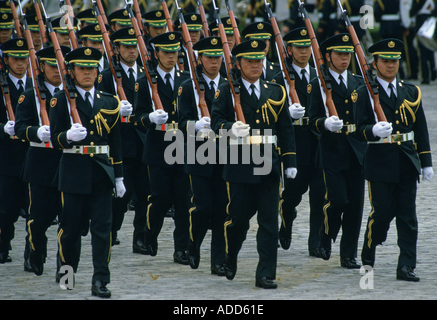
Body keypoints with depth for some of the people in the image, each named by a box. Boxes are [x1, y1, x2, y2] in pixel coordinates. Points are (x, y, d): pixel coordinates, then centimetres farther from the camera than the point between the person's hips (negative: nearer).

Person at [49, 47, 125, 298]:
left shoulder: (109, 102, 11)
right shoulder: (61, 100, 1)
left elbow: (116, 142, 13)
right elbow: (55, 138, -5)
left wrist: (119, 177, 10)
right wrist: (68, 136, -28)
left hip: (102, 171, 2)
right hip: (74, 170, -2)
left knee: (103, 227, -4)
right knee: (72, 224, 5)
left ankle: (101, 280, -4)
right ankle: (67, 267, 29)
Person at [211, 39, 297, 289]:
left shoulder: (276, 92, 11)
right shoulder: (227, 92, 3)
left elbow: (286, 129, 12)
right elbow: (216, 121, -3)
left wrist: (290, 163, 7)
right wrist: (230, 128, -26)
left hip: (268, 165, 2)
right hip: (239, 165, -2)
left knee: (269, 221, -3)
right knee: (238, 217, 6)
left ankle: (266, 274, -1)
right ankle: (230, 257, 35)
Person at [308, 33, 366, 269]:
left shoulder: (359, 83, 13)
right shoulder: (319, 85, 0)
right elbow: (313, 121, -7)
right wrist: (326, 123, -27)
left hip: (356, 152, 4)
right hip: (332, 152, -4)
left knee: (355, 203, 2)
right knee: (338, 200, -11)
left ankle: (349, 255, 9)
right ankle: (326, 238, 18)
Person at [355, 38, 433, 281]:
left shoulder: (411, 91, 12)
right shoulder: (366, 93, 0)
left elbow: (421, 129, 13)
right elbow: (361, 128, -6)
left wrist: (426, 162, 9)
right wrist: (374, 131, -29)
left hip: (407, 162, 3)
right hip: (380, 161, -3)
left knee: (408, 216, -1)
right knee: (382, 212, -1)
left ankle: (406, 267, 0)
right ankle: (368, 257, 22)